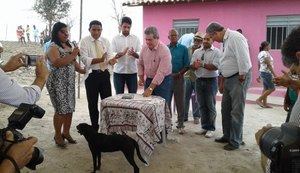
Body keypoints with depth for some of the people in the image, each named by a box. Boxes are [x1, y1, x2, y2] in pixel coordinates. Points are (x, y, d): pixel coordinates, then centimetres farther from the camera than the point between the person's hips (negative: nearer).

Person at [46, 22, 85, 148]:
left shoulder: (68, 46, 14)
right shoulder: (53, 47, -10)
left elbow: (73, 62, 20)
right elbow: (57, 63, -25)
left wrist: (83, 71, 5)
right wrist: (72, 54, -22)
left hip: (69, 82, 7)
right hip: (57, 83, -7)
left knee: (70, 108, 8)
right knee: (61, 109, -6)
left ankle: (66, 133, 22)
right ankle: (58, 135, 10)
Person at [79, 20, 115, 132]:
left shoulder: (106, 41, 8)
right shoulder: (84, 42, -4)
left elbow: (109, 56, 0)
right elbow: (85, 59, -16)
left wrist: (111, 60, -25)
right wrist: (100, 60, -31)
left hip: (104, 74, 3)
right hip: (91, 75, -3)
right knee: (93, 103, 7)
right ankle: (94, 127, 22)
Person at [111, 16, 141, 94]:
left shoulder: (136, 38, 6)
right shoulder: (115, 39, 3)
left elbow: (140, 55, 0)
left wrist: (134, 54, -23)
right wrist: (120, 54, -26)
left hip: (132, 71, 1)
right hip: (118, 71, 0)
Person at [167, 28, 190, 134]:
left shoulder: (183, 48, 1)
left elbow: (187, 65, -3)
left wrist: (178, 74, -13)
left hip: (178, 78, -2)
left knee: (180, 103, 3)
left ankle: (180, 125, 12)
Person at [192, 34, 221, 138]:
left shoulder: (216, 52, -4)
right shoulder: (197, 51, 11)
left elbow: (215, 66, -15)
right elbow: (192, 65, 5)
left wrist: (202, 64, -21)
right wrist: (195, 65, -17)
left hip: (211, 81, -4)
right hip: (199, 80, 5)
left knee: (210, 105, 2)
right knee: (202, 105, 10)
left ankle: (211, 128, 11)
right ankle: (204, 126, 20)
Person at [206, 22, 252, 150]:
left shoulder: (235, 37, -17)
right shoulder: (224, 41, 13)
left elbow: (243, 59, -23)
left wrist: (241, 79, -16)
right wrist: (222, 82, 20)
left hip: (238, 78, -10)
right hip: (228, 78, 10)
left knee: (236, 111, -1)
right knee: (225, 109, 16)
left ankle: (235, 141, 11)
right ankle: (227, 136, 30)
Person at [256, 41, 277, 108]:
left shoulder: (260, 54, 13)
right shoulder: (266, 53, -15)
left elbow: (258, 65, 16)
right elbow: (269, 65, -18)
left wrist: (259, 75, 20)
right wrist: (274, 74, -16)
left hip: (262, 72, 10)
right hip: (266, 72, -10)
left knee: (266, 88, 12)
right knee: (272, 88, -4)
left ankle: (264, 103, 12)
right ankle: (259, 100, -4)